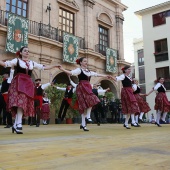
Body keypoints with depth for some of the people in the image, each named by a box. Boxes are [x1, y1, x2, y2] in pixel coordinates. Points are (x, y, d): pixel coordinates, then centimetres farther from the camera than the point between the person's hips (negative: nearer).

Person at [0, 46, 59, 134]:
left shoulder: (32, 63, 20)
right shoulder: (17, 60, 9)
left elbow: (44, 67, 21)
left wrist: (54, 66, 18)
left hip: (28, 84, 5)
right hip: (18, 83, -4)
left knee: (23, 104, -2)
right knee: (20, 102, -21)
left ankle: (15, 124, 6)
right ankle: (18, 124, -24)